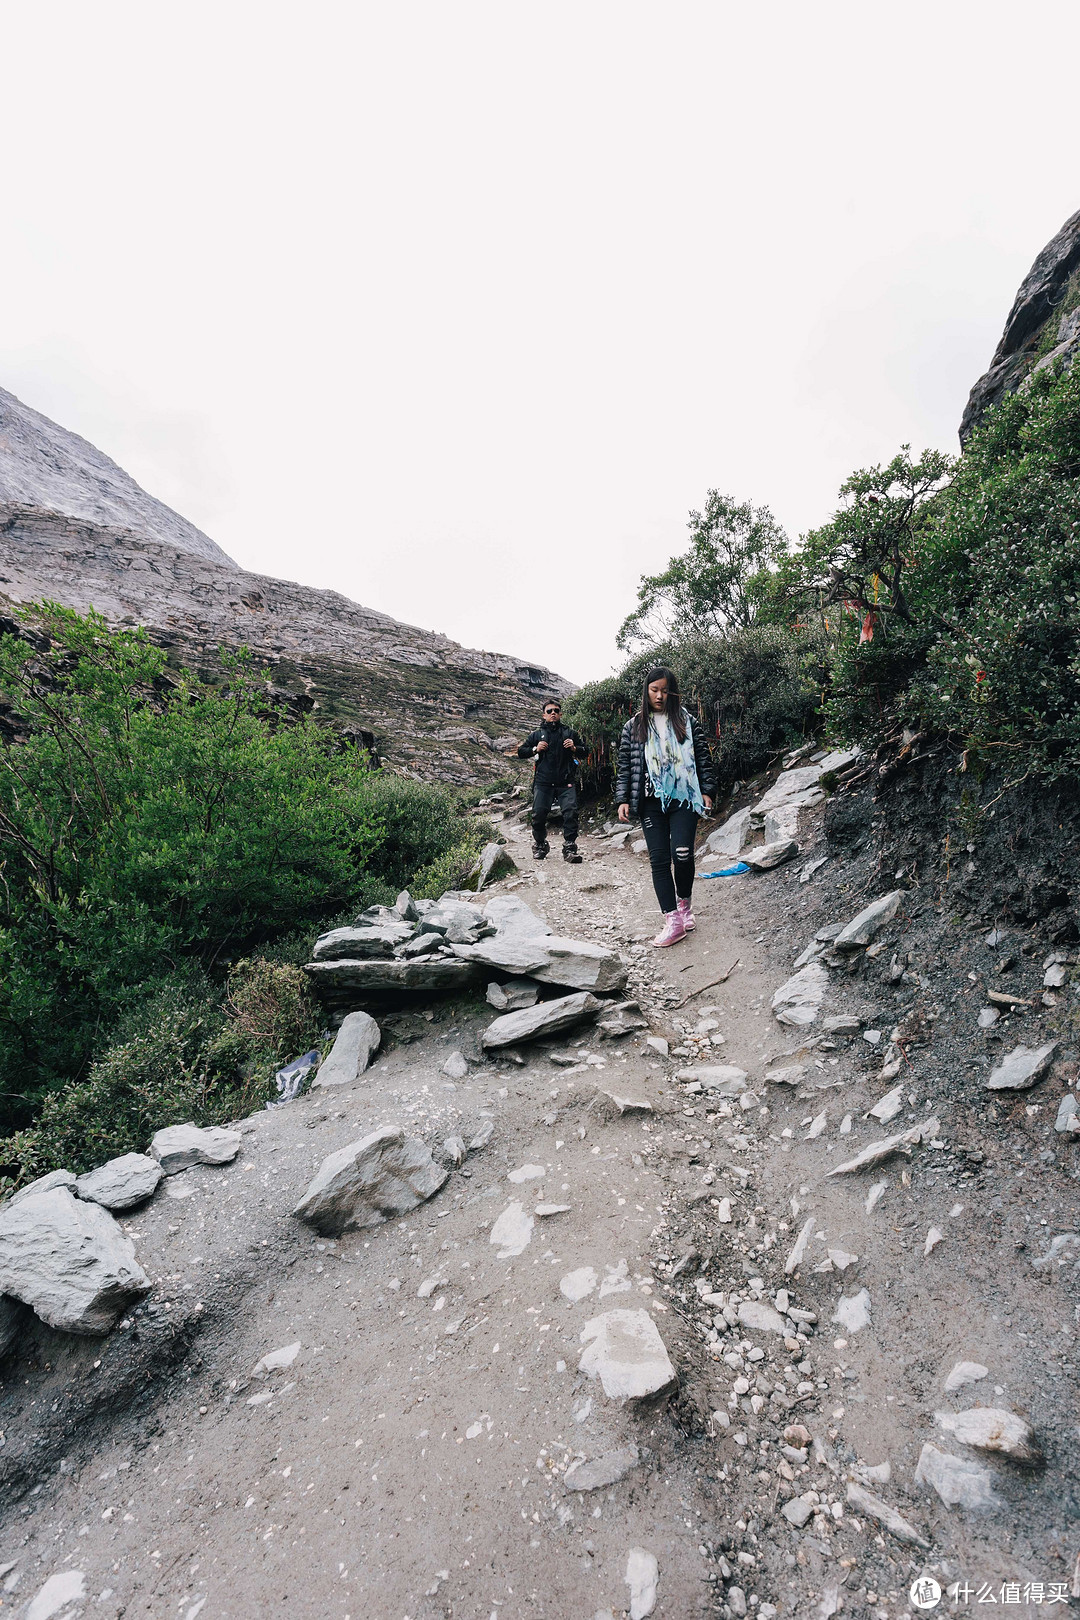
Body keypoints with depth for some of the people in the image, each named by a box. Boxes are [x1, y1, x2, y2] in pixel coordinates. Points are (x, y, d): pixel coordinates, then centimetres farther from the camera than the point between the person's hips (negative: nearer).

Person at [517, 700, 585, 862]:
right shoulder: (536, 735, 16)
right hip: (543, 783, 1)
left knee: (570, 813, -15)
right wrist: (535, 749, -2)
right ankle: (540, 845, 17)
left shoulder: (570, 733, 15)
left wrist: (574, 748, -2)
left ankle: (570, 848, -10)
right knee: (539, 814, -4)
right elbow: (520, 752, 16)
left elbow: (585, 750, 19)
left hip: (566, 783, 0)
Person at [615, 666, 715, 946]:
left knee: (682, 854, -14)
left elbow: (703, 758, 10)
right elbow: (625, 766, 10)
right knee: (659, 859, -4)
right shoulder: (633, 726, 11)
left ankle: (684, 902, 15)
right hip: (651, 803, 1)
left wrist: (707, 790, 3)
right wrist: (623, 799, 2)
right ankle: (673, 921, 1)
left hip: (683, 799, -1)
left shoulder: (687, 722, 9)